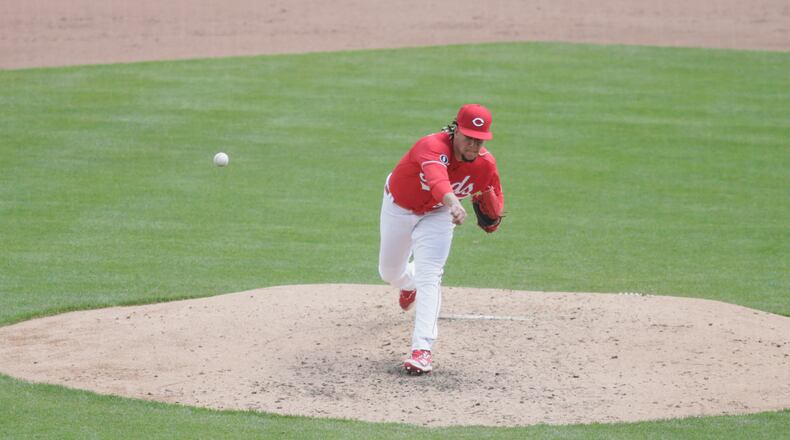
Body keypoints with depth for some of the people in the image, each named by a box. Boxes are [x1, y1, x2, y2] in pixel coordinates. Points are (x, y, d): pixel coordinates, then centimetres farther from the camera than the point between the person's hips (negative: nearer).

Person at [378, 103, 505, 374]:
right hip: (398, 207, -1)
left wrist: (491, 216, -33)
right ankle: (410, 284, 57)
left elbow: (492, 221, -8)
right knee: (390, 273, 18)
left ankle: (422, 349, -22)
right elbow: (437, 177, -64)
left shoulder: (485, 164, -24)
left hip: (436, 215, 1)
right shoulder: (433, 147, -40)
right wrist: (454, 203, -84)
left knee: (429, 276, -18)